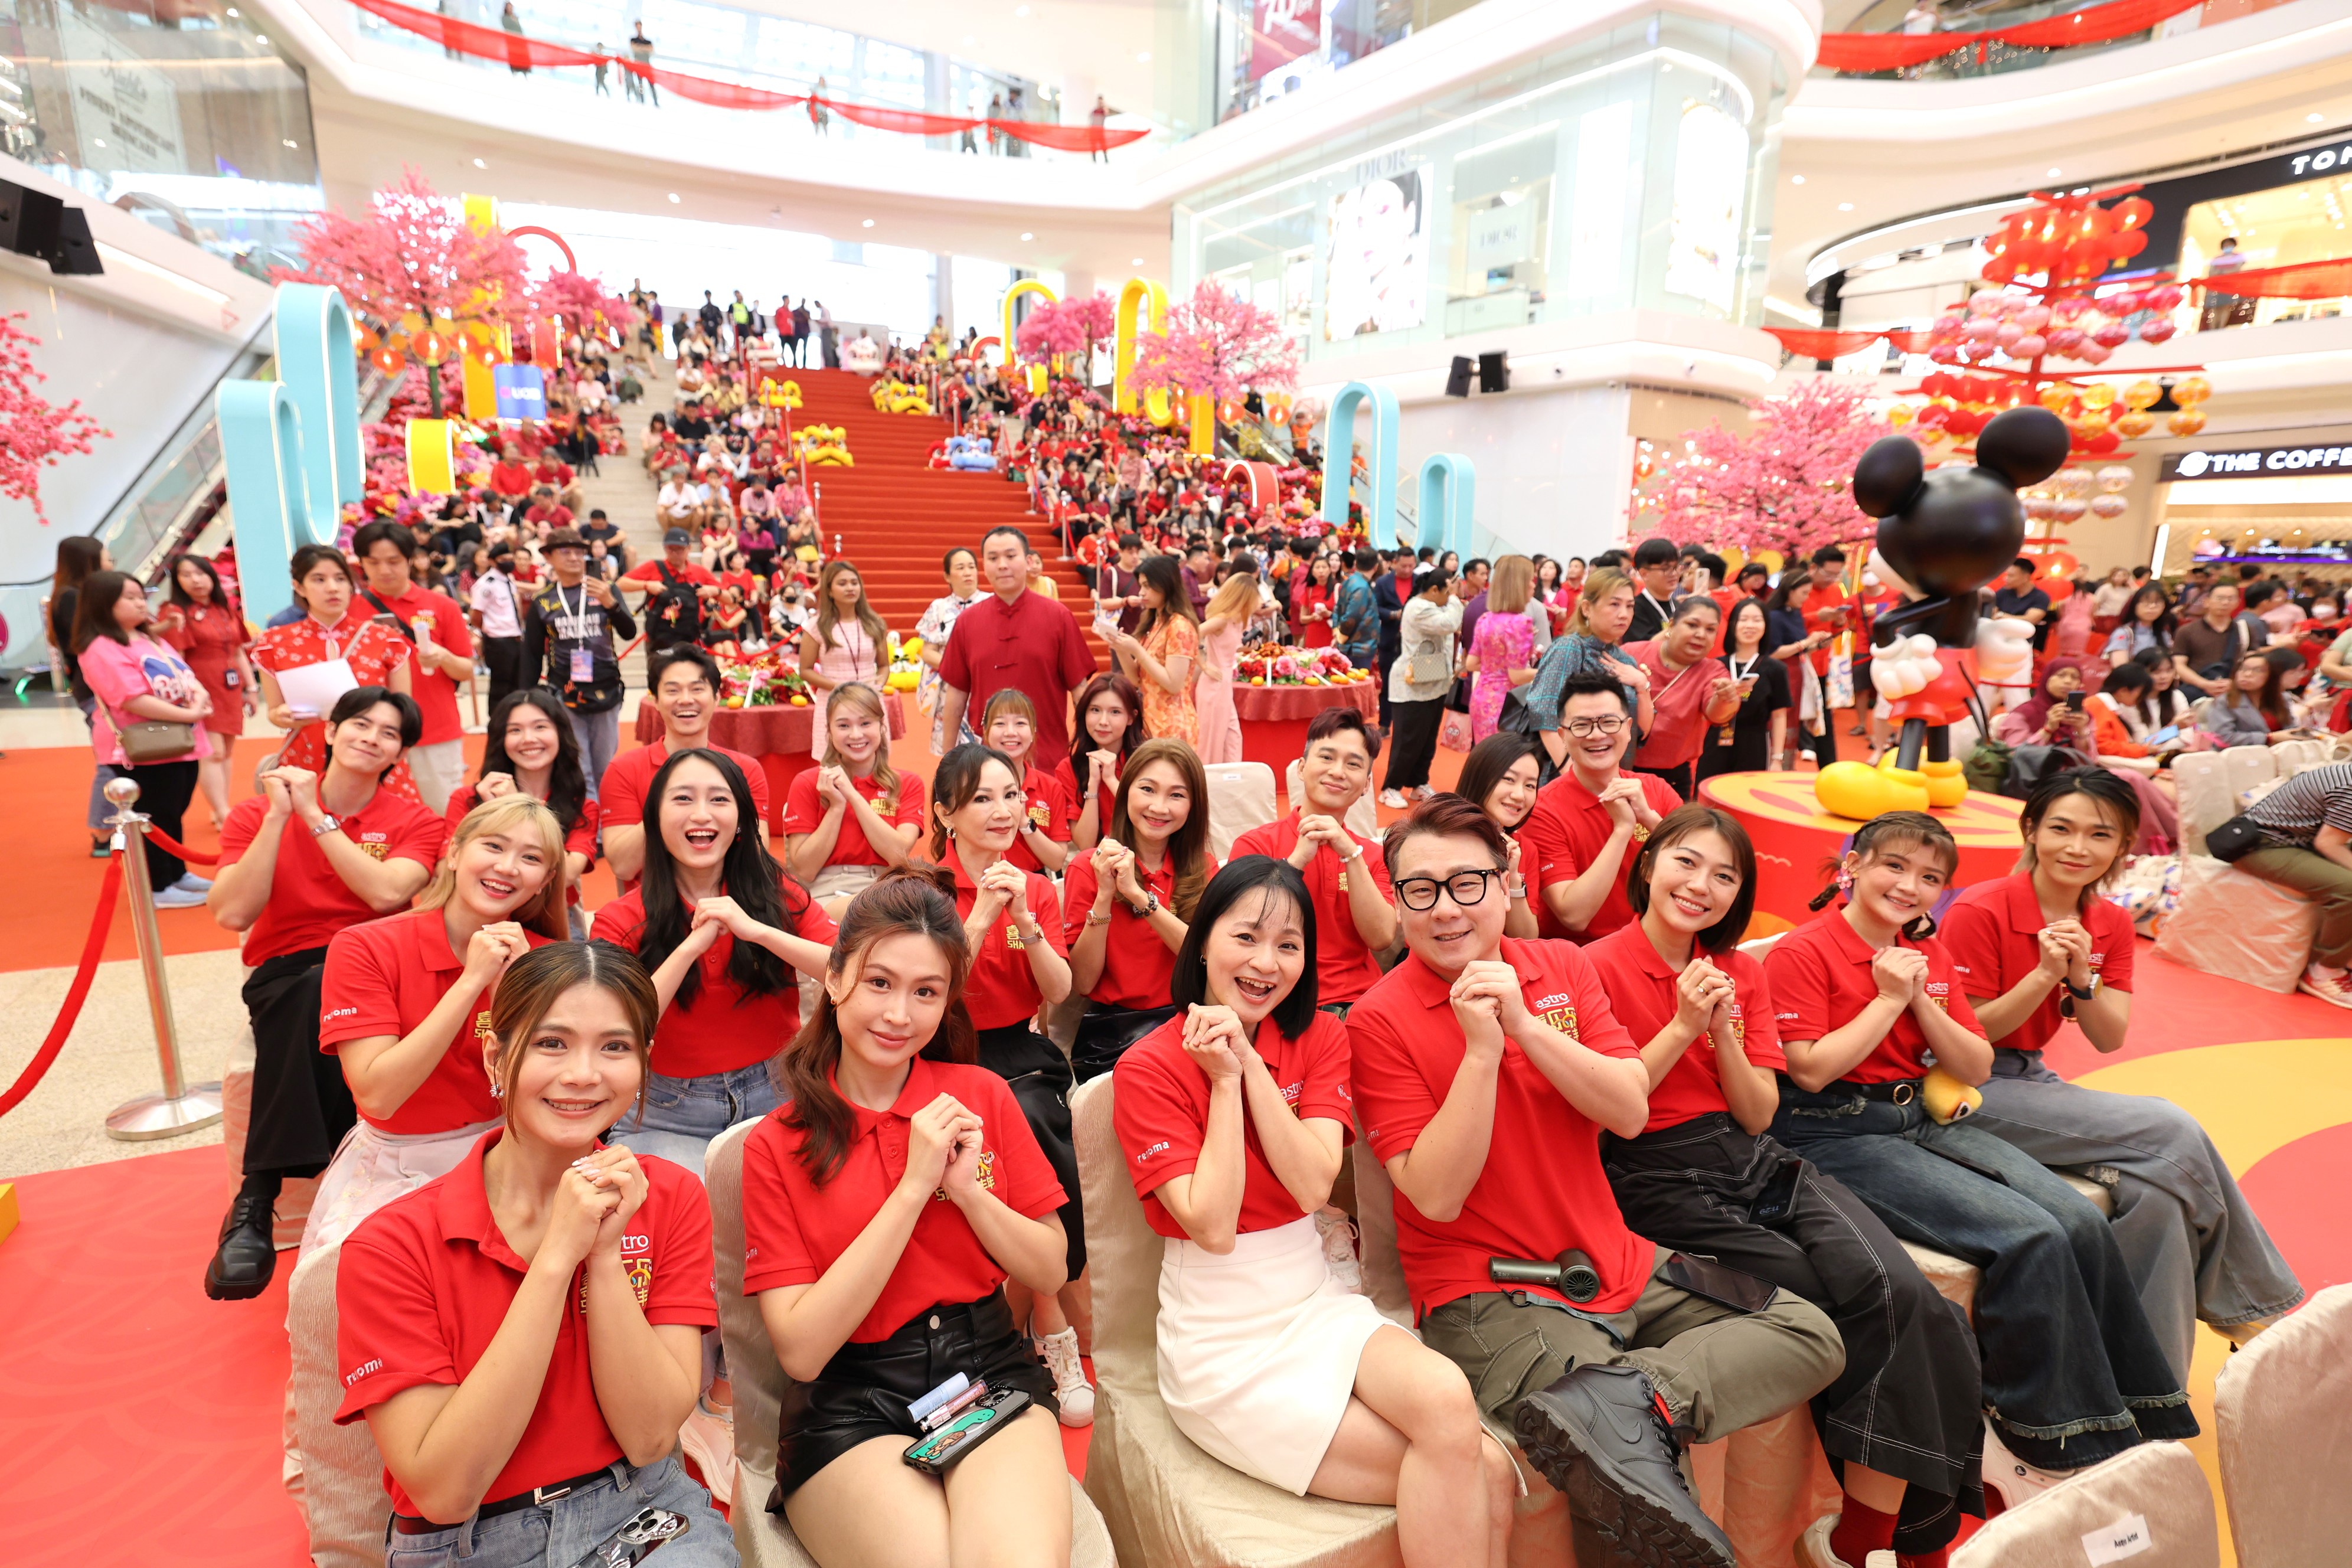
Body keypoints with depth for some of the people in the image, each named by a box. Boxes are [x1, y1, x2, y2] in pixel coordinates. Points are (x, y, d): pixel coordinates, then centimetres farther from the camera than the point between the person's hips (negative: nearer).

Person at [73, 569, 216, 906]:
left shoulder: (152, 640, 16)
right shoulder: (101, 650, -14)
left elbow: (187, 676, 15)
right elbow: (133, 700, -23)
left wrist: (199, 696, -8)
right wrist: (188, 714, -22)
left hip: (181, 744, 9)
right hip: (144, 751, -9)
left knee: (175, 814, 18)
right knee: (157, 818, -2)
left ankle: (177, 874, 31)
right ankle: (158, 888, 7)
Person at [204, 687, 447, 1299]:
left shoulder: (416, 823, 4)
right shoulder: (256, 812, 6)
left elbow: (386, 892, -17)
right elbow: (231, 914, -9)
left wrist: (314, 816, -12)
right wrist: (278, 815, -11)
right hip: (286, 978, 0)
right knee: (320, 993, -36)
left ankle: (256, 1200, -27)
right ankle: (254, 1205, -31)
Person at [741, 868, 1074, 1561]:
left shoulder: (981, 1096, 3)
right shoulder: (775, 1145, -2)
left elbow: (1051, 1275, 6)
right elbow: (801, 1350, -10)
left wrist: (967, 1187, -12)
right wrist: (913, 1186, -16)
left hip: (991, 1374, 1)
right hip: (850, 1407, -1)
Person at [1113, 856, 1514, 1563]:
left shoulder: (1320, 1037, 1)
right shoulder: (1147, 1069, -11)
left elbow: (1315, 1186, -11)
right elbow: (1213, 1226, -17)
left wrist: (1249, 1064, -17)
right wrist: (1223, 1080, -19)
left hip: (1318, 1305, 4)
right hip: (1221, 1343, -4)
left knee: (1447, 1397, -27)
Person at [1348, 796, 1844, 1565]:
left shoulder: (1562, 967, 3)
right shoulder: (1379, 1021, -11)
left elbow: (1630, 1112, -7)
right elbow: (1437, 1197, -16)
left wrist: (1523, 1024, -20)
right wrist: (1481, 1050, -24)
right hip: (1486, 1296, -7)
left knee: (1810, 1334, -7)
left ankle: (1629, 1400, -18)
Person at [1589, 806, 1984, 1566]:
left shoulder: (1740, 971, 11)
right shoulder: (1600, 968, -8)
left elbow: (1758, 1114, 8)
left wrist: (1723, 1030, -9)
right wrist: (1682, 1026, -15)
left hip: (1753, 1162, 6)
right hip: (1659, 1182, -6)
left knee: (1895, 1289, -18)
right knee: (1859, 1310, -18)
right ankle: (1905, 1507, 4)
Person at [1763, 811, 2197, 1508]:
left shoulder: (1930, 955, 13)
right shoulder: (1801, 953, -10)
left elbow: (1977, 1069, 10)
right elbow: (1812, 1071, -16)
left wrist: (1922, 1002, -7)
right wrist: (1888, 999, -13)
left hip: (1928, 1121, 8)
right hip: (1839, 1134, -7)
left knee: (2082, 1223, -12)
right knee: (2031, 1238, -21)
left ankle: (2128, 1422, 5)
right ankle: (2041, 1443, -3)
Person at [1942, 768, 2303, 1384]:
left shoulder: (2111, 925, 6)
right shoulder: (1979, 913, -16)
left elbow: (2111, 1040, 1)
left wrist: (2081, 976, -18)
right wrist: (2044, 975, -24)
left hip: (2034, 1080, 7)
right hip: (1973, 1092, -7)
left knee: (2154, 1187, -19)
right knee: (2174, 1132, -19)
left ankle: (2156, 1376, -3)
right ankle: (2251, 1304, 5)